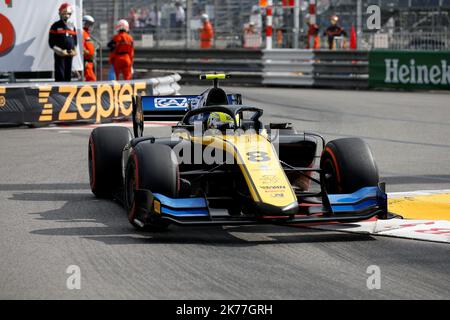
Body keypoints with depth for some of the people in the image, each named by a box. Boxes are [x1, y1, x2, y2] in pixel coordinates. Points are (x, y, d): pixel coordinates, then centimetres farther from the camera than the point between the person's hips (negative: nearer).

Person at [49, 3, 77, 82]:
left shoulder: (71, 26, 15)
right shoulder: (55, 26, -1)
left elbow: (75, 40, 20)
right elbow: (51, 42, -5)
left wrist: (74, 50, 2)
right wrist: (59, 51, -15)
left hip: (70, 54, 5)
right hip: (60, 54, -5)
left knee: (68, 75, 8)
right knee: (60, 75, -10)